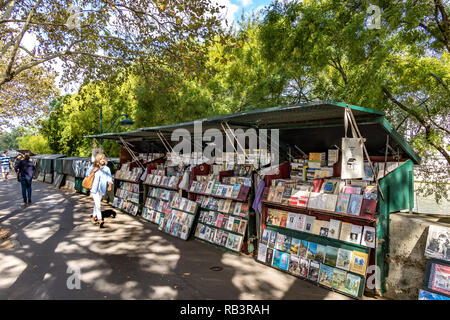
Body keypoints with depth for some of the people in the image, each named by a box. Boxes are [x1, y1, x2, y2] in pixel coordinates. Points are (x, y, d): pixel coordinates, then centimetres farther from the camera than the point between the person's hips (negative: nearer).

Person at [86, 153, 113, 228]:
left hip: (102, 189, 2)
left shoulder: (106, 169, 1)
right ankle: (100, 219, -17)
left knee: (97, 203, 16)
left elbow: (109, 178, -6)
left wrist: (110, 185, -23)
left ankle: (93, 216, 36)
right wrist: (93, 170, -7)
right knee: (97, 203, -13)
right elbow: (87, 174, 12)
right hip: (94, 188, -2)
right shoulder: (93, 167, 2)